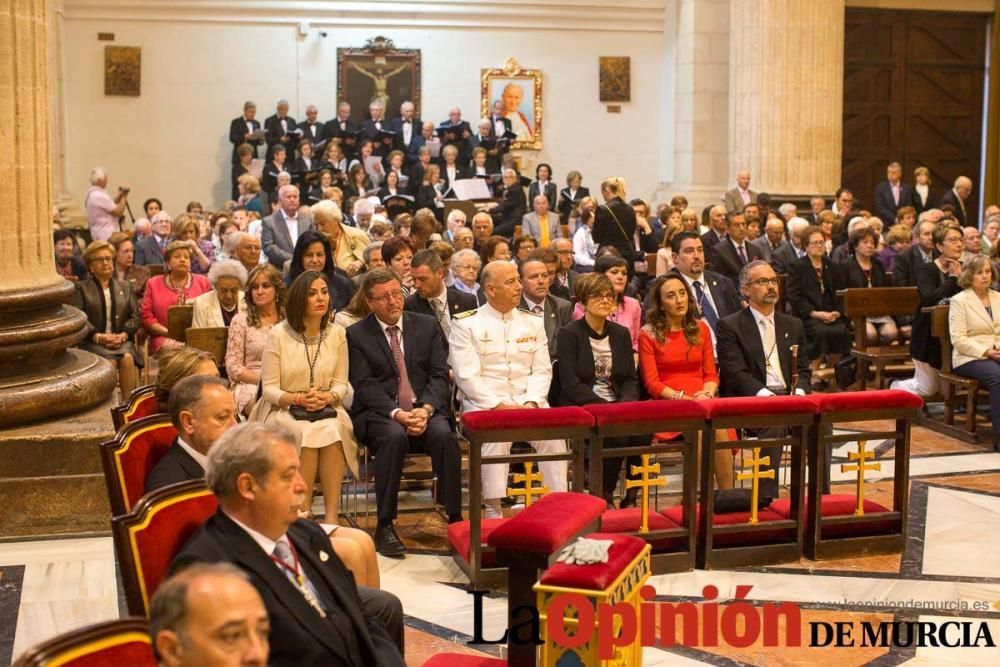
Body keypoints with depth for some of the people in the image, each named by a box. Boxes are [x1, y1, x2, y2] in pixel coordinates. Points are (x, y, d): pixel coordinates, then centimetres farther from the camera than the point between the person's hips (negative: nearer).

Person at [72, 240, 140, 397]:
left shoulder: (125, 286, 21)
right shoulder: (82, 288, 12)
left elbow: (135, 315, 10)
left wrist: (123, 335, -9)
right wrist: (98, 337, -17)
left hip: (121, 340, 2)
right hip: (93, 342, -2)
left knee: (127, 358, -32)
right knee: (110, 362, -33)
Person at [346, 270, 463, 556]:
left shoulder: (428, 325, 13)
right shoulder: (357, 335, 6)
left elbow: (439, 375, 5)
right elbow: (365, 385, -4)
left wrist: (426, 409, -14)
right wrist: (396, 413, -20)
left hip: (426, 409, 2)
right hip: (379, 413, -2)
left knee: (444, 434, -30)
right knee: (394, 436, -35)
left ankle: (455, 518, -23)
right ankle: (385, 526, -27)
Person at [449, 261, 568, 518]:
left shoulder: (533, 323, 16)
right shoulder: (466, 324, 3)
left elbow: (542, 371, 10)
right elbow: (467, 376, -6)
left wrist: (531, 403, -9)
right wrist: (498, 406, -16)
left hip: (528, 402, 3)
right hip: (484, 404, -3)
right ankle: (493, 510, -29)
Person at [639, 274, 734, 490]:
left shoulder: (700, 328, 17)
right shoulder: (648, 334, 5)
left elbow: (711, 373, 15)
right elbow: (652, 383, -1)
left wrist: (706, 394, -8)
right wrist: (682, 398, -16)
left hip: (703, 401, 3)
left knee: (719, 428, -32)